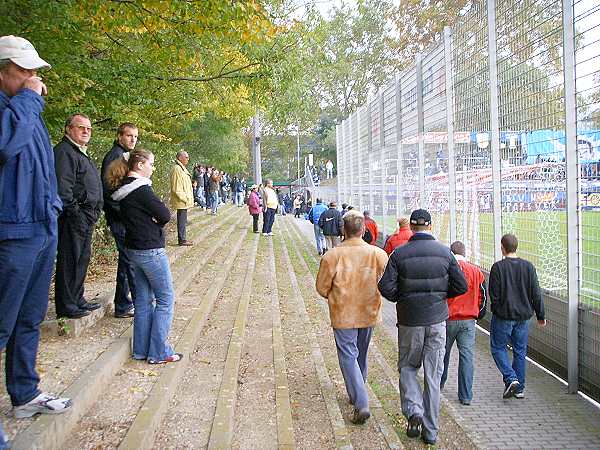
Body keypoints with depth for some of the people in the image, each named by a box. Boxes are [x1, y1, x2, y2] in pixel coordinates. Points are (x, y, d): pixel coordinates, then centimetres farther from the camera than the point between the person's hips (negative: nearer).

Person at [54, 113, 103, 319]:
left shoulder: (81, 152, 23)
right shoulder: (64, 151, -10)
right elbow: (62, 186, -19)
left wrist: (94, 212, 19)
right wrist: (74, 211, -20)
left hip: (86, 216, 10)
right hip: (74, 216, -10)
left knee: (82, 259, 15)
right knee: (70, 260, -6)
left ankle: (77, 300, 25)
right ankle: (66, 307, 1)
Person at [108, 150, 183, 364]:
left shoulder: (123, 190, 8)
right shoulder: (142, 190, -19)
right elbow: (165, 215, -17)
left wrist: (149, 222, -5)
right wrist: (155, 222, 1)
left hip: (134, 248, 9)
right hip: (151, 250, -9)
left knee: (144, 299, 15)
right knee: (165, 299, 1)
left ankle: (141, 349, 22)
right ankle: (159, 352, 5)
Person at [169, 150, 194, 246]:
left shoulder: (182, 168, 17)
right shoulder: (177, 169, -16)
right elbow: (176, 189, -21)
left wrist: (188, 198, 19)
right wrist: (185, 198, -19)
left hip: (185, 201, 10)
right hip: (181, 202, -10)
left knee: (183, 221, 14)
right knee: (182, 220, -4)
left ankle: (182, 238, 21)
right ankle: (182, 240, 3)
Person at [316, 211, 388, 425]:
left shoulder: (332, 255, -16)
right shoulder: (378, 254, -9)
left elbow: (322, 287, -7)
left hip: (343, 315, -4)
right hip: (369, 313, 4)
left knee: (348, 357, 3)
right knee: (361, 355, 21)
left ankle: (361, 404, -7)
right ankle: (356, 394, 39)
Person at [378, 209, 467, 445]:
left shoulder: (400, 253, -10)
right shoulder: (444, 252, -4)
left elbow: (386, 286, -14)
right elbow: (461, 286, -2)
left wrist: (401, 298, 5)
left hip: (409, 321, -2)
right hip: (437, 320, 2)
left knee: (407, 367, 19)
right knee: (433, 375, 10)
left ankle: (414, 411, -1)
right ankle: (430, 431, 18)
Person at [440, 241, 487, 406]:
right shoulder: (476, 271, 2)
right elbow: (483, 296, 8)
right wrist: (478, 315, 21)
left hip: (448, 319, -1)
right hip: (469, 321, 2)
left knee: (443, 352, 18)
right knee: (467, 356, 3)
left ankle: (439, 384, 36)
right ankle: (466, 396, 3)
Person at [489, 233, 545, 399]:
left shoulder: (498, 267, -13)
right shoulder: (528, 266, -1)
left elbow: (494, 294, -12)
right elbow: (536, 294, 1)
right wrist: (541, 315, 11)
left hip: (503, 316, -4)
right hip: (523, 316, 4)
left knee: (498, 348, 11)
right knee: (520, 351, 13)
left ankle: (511, 378, -6)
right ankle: (519, 388, 19)